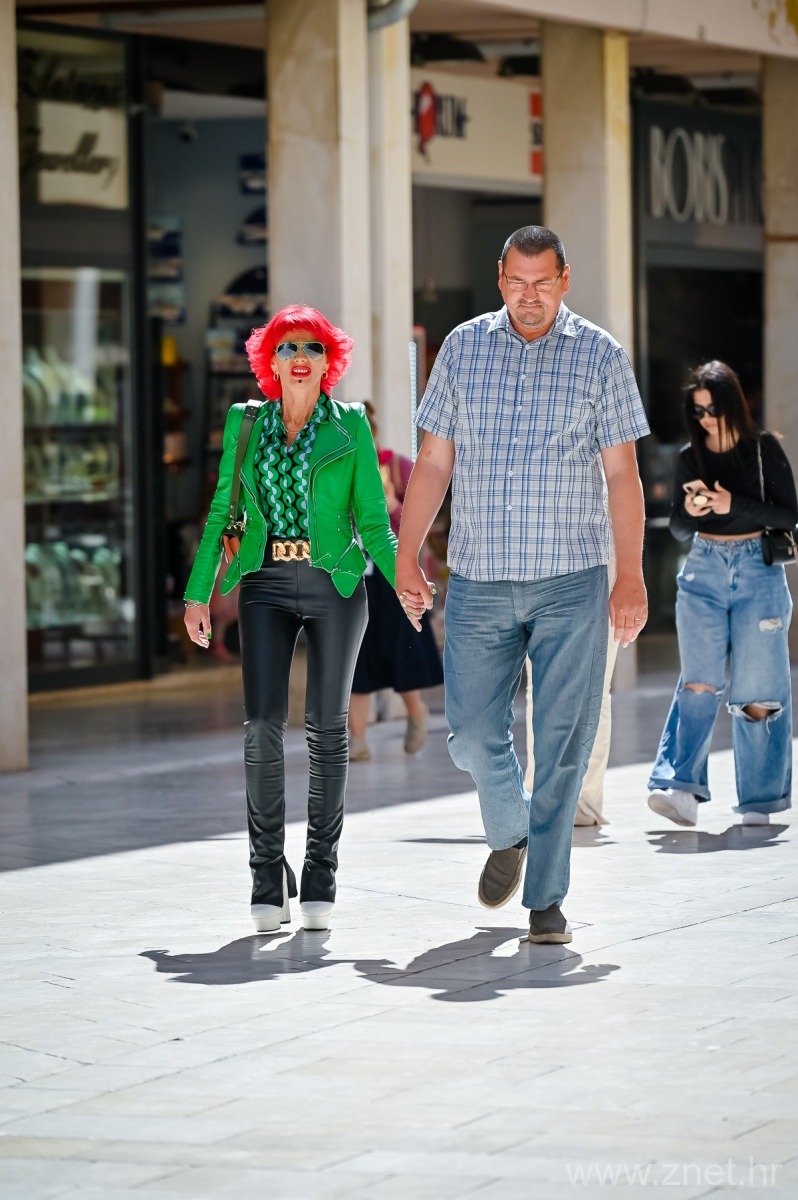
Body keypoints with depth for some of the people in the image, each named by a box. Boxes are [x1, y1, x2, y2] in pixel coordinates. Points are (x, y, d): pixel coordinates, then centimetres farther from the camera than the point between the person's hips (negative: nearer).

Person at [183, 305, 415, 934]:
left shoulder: (350, 425, 4)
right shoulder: (245, 424, 9)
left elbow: (373, 518, 4)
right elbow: (223, 512, 12)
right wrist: (199, 592, 6)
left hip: (336, 582, -1)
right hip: (267, 583, 1)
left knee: (326, 727, 0)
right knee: (264, 724, -10)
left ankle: (320, 880, 8)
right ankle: (268, 879, -2)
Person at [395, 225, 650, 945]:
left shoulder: (600, 356, 2)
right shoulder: (463, 348, 7)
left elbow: (622, 473, 2)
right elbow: (434, 462, 10)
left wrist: (631, 576, -4)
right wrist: (406, 555, 2)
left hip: (572, 581, -2)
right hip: (478, 581, 2)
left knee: (562, 741, -4)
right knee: (472, 734, 1)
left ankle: (546, 897, 4)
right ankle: (510, 833, 32)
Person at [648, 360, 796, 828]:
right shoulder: (691, 457, 8)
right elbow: (678, 527, 12)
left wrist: (733, 505, -17)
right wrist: (690, 511, -11)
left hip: (759, 571, -2)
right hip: (704, 571, 2)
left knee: (758, 691, 0)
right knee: (699, 682, -11)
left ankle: (760, 801, 7)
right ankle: (681, 786, -20)